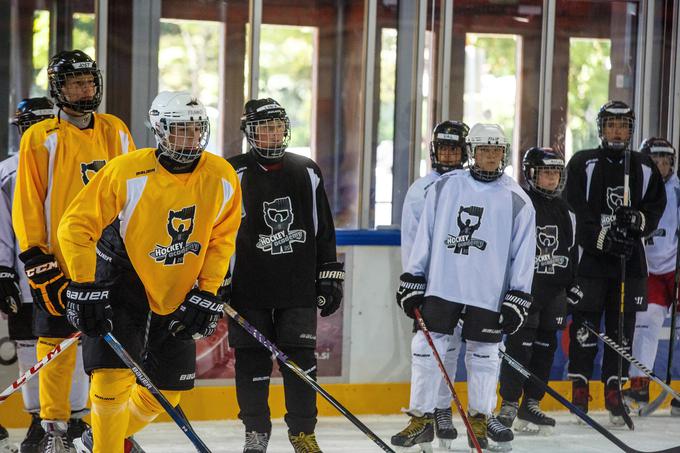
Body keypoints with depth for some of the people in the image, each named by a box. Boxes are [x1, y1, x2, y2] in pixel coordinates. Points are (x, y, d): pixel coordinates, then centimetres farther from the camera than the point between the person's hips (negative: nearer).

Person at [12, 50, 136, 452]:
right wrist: (37, 260, -10)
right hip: (59, 261, -3)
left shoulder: (117, 132, 9)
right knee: (58, 343, 1)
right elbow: (27, 204, -4)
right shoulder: (41, 138, -3)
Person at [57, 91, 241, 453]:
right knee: (114, 376, -18)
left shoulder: (222, 178, -8)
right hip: (120, 284, -5)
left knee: (167, 390, 10)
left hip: (176, 296, 5)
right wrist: (85, 287, -20)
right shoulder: (127, 172, -21)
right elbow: (76, 226, -16)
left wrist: (207, 294, -4)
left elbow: (221, 241, 3)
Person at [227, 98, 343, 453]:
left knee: (300, 358, 1)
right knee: (252, 359, 3)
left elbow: (323, 229, 14)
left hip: (298, 287, 2)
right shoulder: (234, 174, -2)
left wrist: (330, 276, 10)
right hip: (248, 288, -2)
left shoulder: (307, 172, 8)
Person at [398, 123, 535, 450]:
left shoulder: (517, 200, 1)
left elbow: (523, 254, 2)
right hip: (441, 287, 1)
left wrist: (517, 300, -3)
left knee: (483, 356, 5)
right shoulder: (444, 187, 5)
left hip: (488, 295, -1)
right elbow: (424, 237, 8)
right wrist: (412, 281, 6)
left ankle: (479, 420, 18)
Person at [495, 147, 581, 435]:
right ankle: (509, 406, -2)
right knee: (520, 344, -9)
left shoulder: (562, 210, 15)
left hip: (553, 290, 7)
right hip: (523, 286, -7)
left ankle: (531, 406, 14)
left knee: (545, 346, 7)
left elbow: (570, 250, 22)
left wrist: (573, 286, 16)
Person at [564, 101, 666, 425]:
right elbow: (577, 209, -9)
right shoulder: (583, 163, 0)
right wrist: (604, 237, -19)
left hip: (630, 260, 3)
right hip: (590, 256, -3)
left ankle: (613, 388, 12)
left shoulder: (644, 168, 10)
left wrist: (640, 219, -13)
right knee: (585, 324, -2)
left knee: (622, 325, 4)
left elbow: (657, 208, 9)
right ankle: (580, 387, 7)